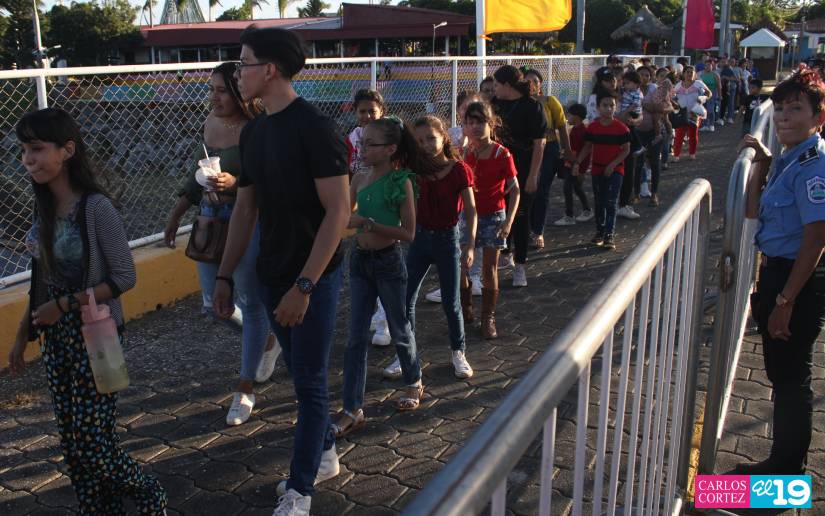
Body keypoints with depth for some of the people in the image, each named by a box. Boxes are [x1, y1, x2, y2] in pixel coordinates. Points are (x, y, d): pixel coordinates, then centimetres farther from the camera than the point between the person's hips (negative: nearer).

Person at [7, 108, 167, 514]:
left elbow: (124, 278, -16)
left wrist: (64, 305, -17)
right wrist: (22, 335, 14)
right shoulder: (44, 206, 3)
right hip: (56, 339, 7)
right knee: (72, 444, 12)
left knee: (93, 443, -2)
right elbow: (41, 282, 11)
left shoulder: (96, 207, -17)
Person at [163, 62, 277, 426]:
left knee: (251, 304, 4)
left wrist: (235, 183, -31)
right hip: (210, 220, 8)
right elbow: (196, 177, 18)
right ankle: (267, 339, 41)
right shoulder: (210, 123, 8)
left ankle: (245, 390, 18)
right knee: (214, 303, 13)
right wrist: (176, 216, 17)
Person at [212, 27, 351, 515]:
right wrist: (225, 275, 11)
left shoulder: (316, 127, -17)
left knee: (309, 379, 2)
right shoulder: (253, 132, 7)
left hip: (315, 275, -7)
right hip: (273, 274, 7)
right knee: (302, 372, 17)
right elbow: (246, 209, 13)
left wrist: (304, 285, -23)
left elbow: (338, 211, -20)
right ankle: (325, 455, 35)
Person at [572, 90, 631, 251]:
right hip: (597, 169, 4)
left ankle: (609, 235, -5)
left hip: (615, 170, -3)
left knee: (611, 203, -8)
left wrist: (613, 165, -17)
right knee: (599, 203, 12)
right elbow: (587, 147, 8)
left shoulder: (621, 128, -9)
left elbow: (626, 150, -7)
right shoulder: (592, 127, 0)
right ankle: (600, 231, 25)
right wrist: (577, 162, -5)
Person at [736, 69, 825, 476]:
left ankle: (787, 473, 21)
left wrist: (785, 301, -22)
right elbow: (753, 210, 14)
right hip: (778, 272, 10)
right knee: (782, 373, 19)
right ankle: (782, 462, 35)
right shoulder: (790, 160, 9)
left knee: (791, 377, 4)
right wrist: (762, 162, 7)